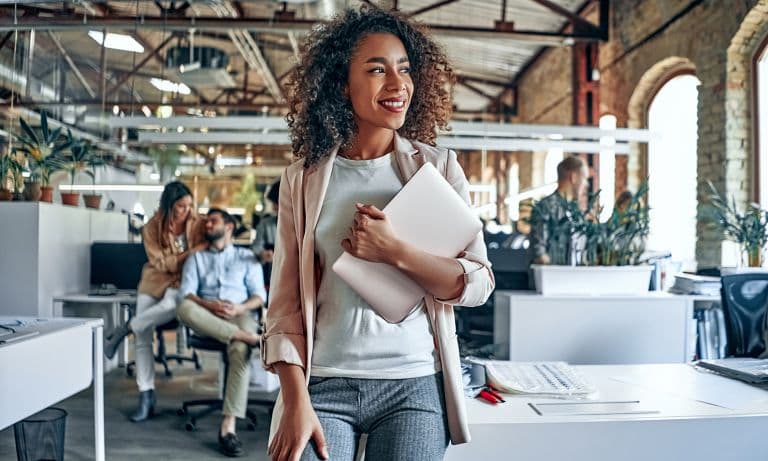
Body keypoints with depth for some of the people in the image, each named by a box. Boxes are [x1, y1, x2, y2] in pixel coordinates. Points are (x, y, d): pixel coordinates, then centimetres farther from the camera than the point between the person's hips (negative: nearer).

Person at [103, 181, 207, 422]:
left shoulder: (197, 223, -6)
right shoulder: (152, 228, -6)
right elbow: (161, 263, -8)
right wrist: (190, 253, -19)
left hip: (183, 279, -1)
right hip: (156, 279, 2)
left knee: (171, 305, -39)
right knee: (143, 338, -7)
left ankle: (125, 329, -14)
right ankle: (146, 396, 3)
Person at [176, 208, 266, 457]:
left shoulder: (246, 257, 20)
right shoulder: (196, 259, 24)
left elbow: (259, 295, 9)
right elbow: (186, 293, 6)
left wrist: (239, 308, -13)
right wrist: (209, 305, -16)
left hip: (239, 315, -1)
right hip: (205, 318, 2)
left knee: (240, 352, -36)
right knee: (184, 308, -35)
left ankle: (228, 427, -37)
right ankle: (251, 338, -39)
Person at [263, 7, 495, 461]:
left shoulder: (438, 167, 0)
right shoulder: (304, 179, 1)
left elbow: (478, 283, -2)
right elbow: (285, 304, 0)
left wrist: (395, 250, -16)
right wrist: (297, 402, -9)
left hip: (414, 384, 0)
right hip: (323, 384, 0)